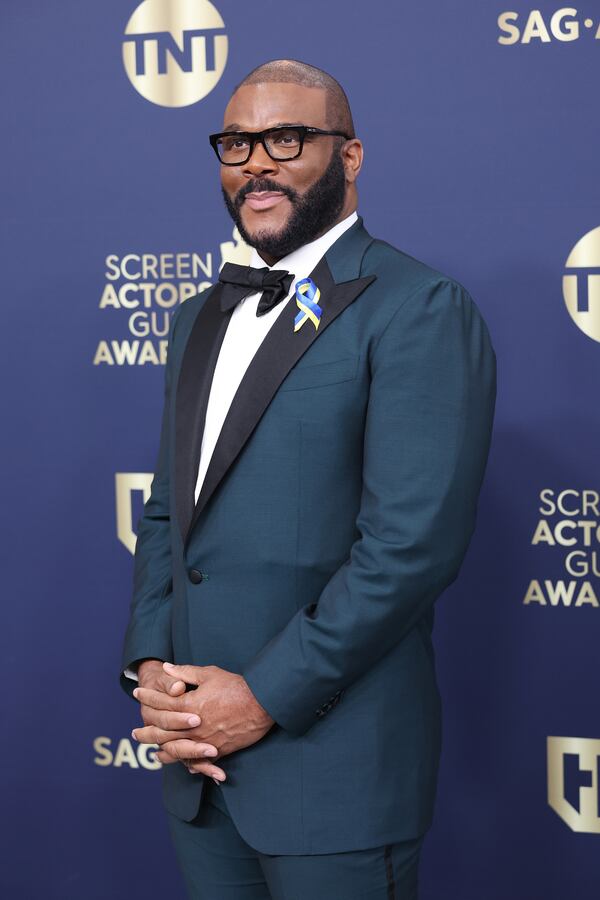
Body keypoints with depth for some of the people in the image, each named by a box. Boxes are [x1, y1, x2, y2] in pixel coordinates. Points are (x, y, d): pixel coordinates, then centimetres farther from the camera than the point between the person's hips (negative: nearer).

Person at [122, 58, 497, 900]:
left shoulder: (421, 309, -10)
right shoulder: (201, 317, 15)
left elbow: (414, 540, -18)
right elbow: (166, 511, 16)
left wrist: (265, 697, -17)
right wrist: (148, 665, -1)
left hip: (335, 764, -7)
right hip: (197, 752, 7)